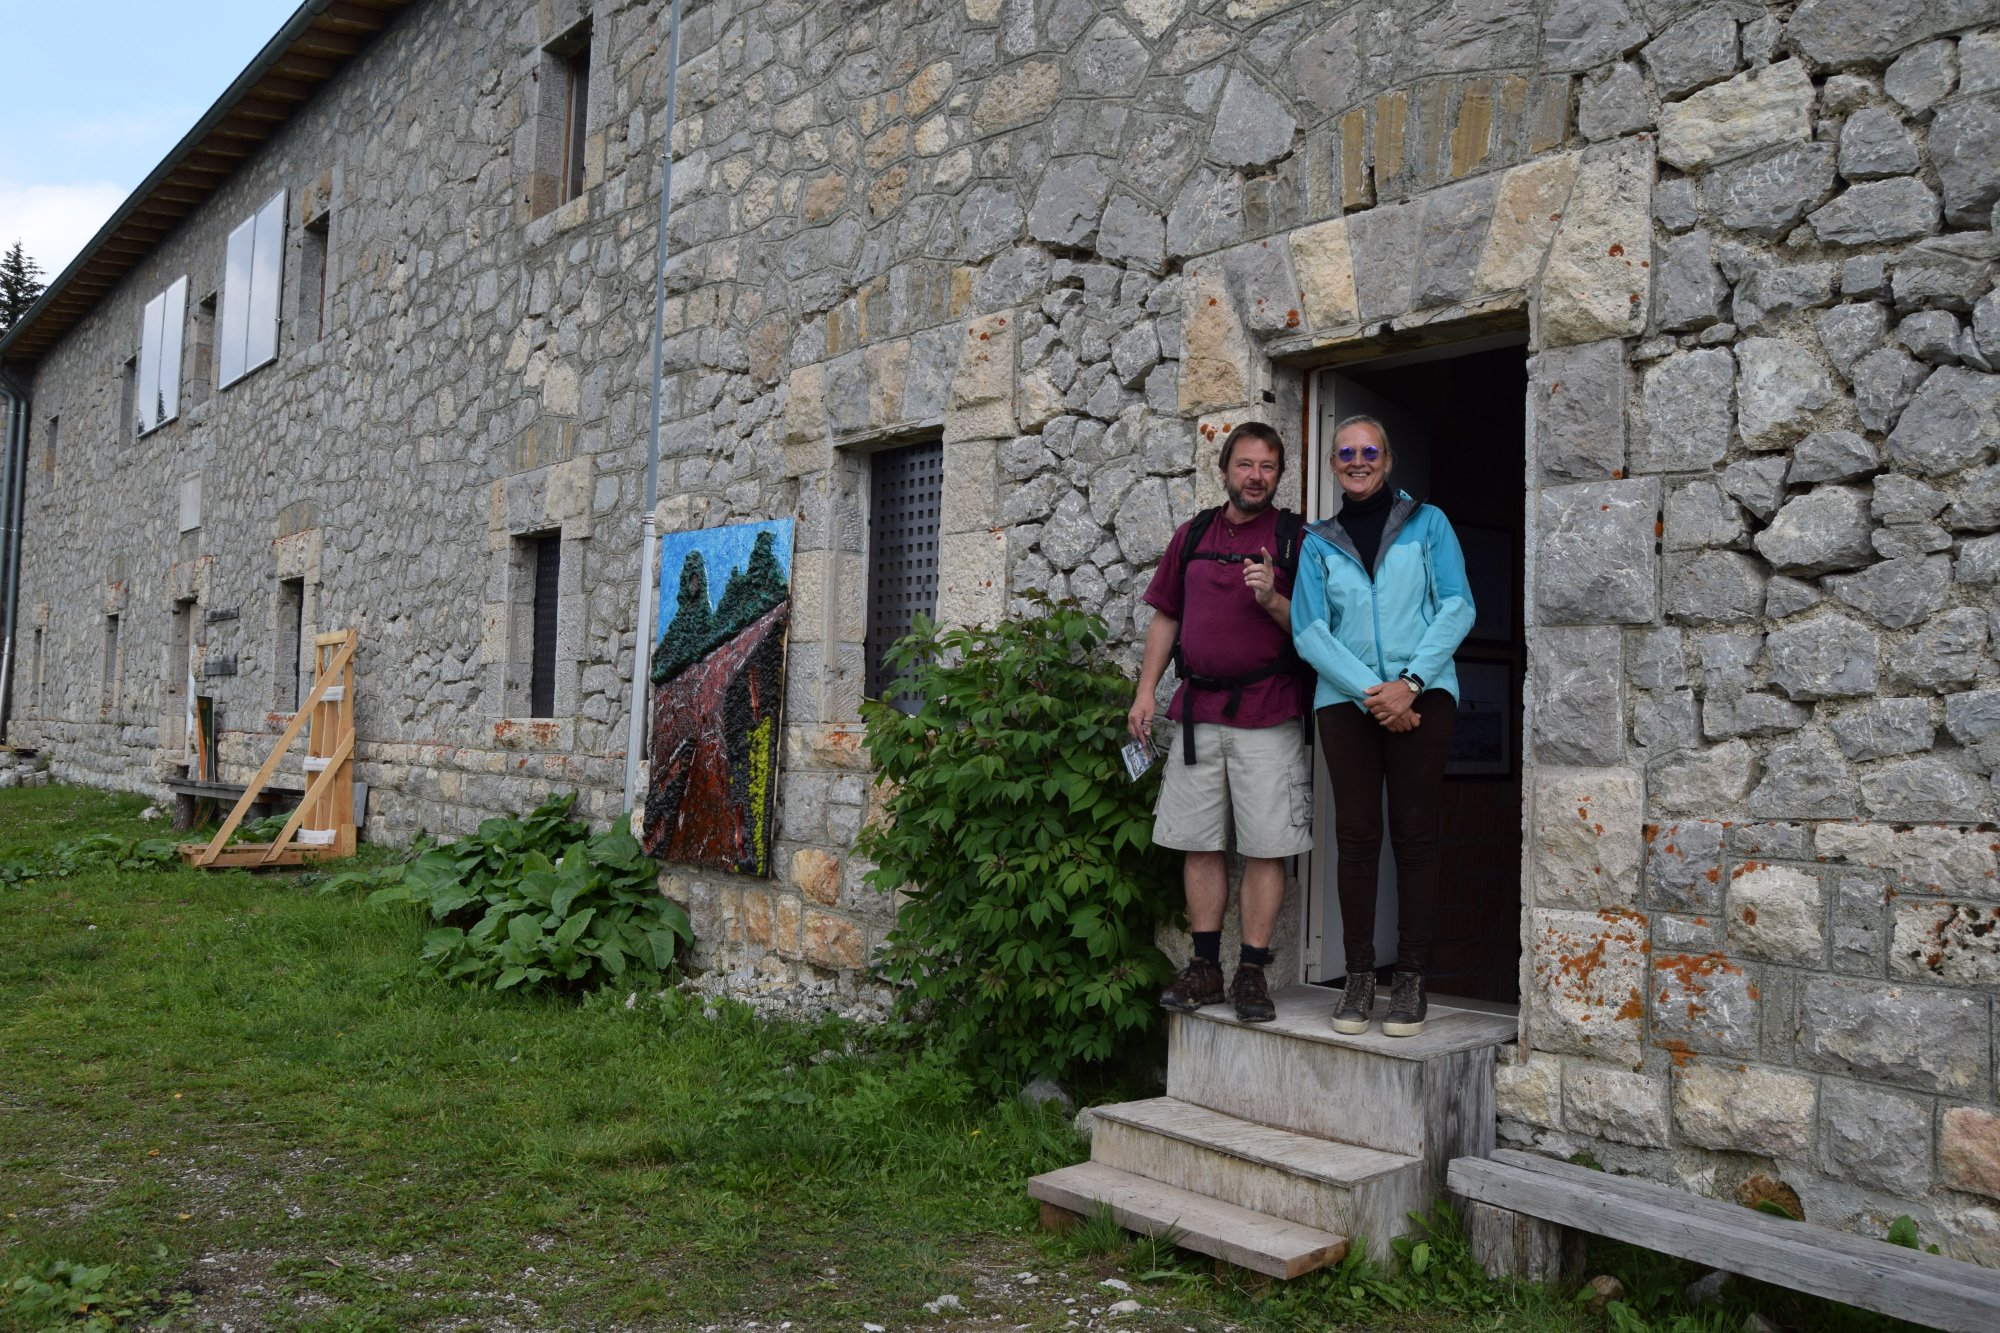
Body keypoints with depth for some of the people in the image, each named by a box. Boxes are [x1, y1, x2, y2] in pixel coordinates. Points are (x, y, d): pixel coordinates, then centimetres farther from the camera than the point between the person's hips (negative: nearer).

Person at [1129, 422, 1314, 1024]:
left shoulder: (1296, 539, 3)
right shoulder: (1192, 535, 14)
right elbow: (1166, 618, 17)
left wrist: (1272, 600, -18)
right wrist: (1146, 692, 10)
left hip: (1268, 717, -4)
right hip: (1198, 712, 4)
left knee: (1265, 848, -2)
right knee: (1199, 843, 6)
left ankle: (1251, 972, 7)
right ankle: (1205, 967, 15)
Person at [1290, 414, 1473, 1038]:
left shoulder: (1427, 523, 9)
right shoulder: (1319, 543, 12)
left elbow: (1457, 607, 0)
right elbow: (1308, 630, 3)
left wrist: (1409, 682, -12)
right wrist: (1371, 693, -10)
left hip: (1422, 696, -1)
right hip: (1345, 699, 1)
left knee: (1414, 834, -3)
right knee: (1356, 834, -1)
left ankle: (1411, 980, 2)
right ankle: (1358, 977, 6)